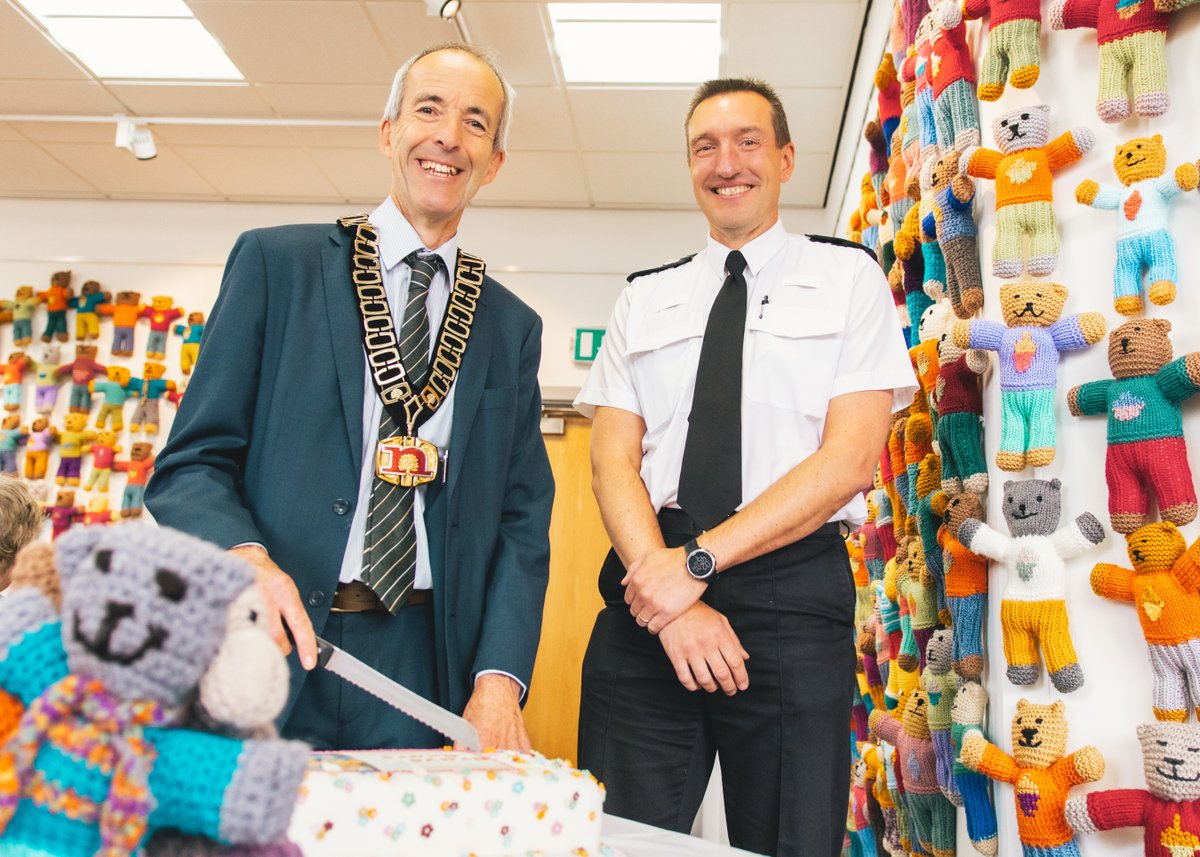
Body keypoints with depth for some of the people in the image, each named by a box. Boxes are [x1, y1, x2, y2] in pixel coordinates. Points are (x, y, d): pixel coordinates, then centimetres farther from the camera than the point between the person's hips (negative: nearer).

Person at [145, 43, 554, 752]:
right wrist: (244, 556, -21)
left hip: (421, 669, 2)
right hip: (270, 650, -1)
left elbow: (522, 519, 5)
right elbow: (189, 465, 1)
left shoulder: (512, 327, 10)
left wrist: (499, 682, -9)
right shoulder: (274, 262, 3)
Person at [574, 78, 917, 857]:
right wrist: (673, 599, -11)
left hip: (791, 597, -2)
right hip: (649, 594, 3)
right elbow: (613, 463, 4)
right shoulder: (644, 299, 14)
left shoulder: (849, 279, 7)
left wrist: (699, 560, -14)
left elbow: (849, 459, -5)